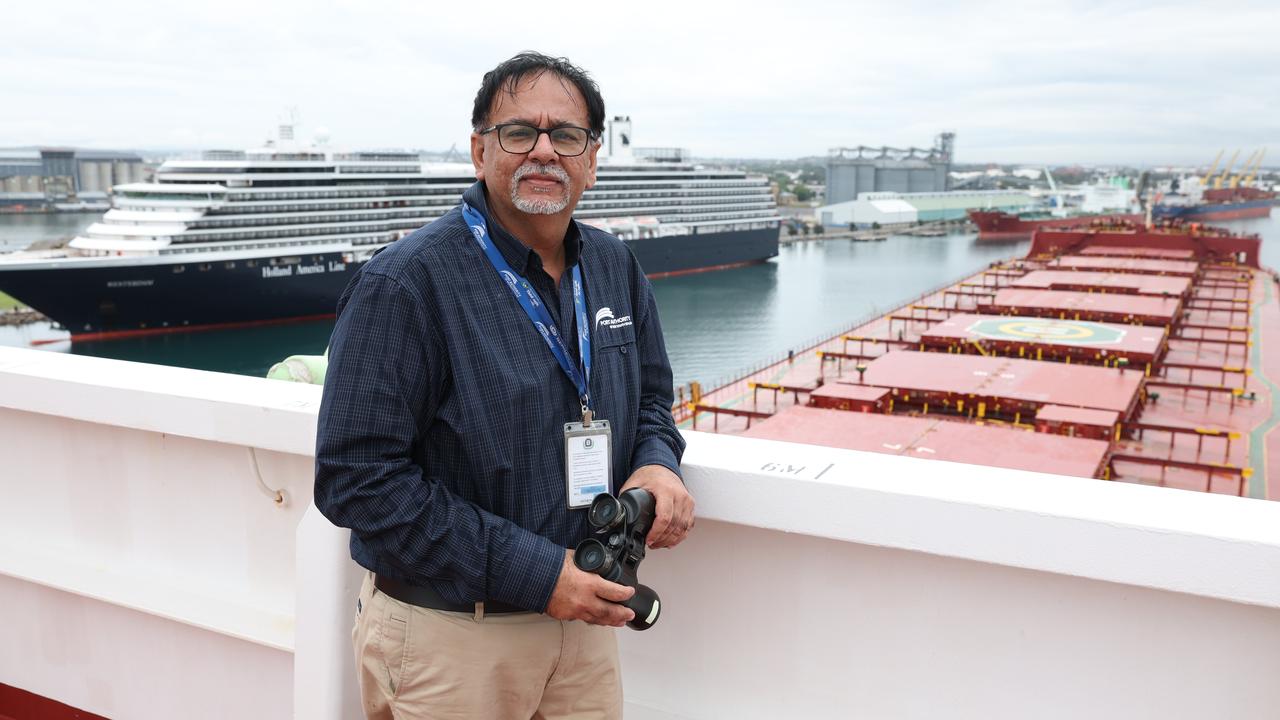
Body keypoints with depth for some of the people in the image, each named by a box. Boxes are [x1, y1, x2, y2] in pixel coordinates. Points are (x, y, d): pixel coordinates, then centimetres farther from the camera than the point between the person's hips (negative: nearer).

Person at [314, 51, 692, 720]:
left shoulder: (614, 266, 4)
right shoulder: (403, 283, -18)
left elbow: (649, 394, 17)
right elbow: (357, 476, -22)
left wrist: (657, 463, -7)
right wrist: (532, 574, -23)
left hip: (580, 612, 6)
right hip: (448, 636, -6)